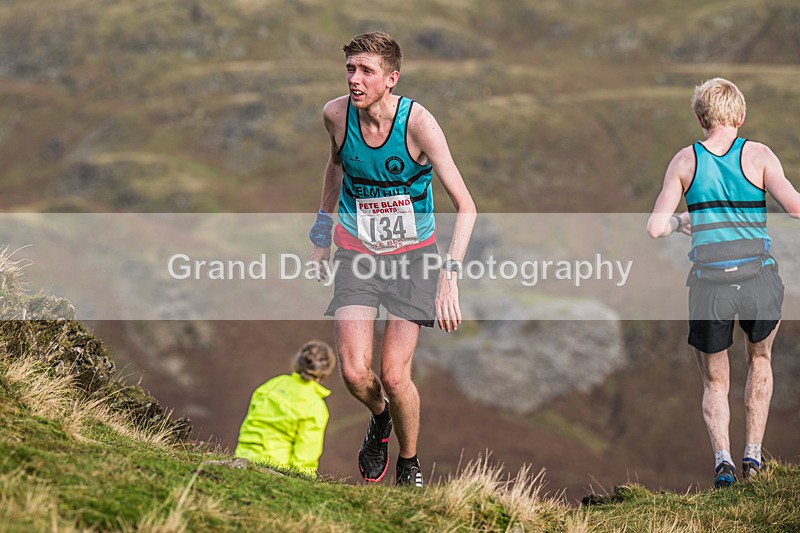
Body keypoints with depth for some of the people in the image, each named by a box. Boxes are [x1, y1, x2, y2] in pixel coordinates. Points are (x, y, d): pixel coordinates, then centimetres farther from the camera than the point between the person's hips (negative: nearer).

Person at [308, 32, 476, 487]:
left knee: (395, 376, -10)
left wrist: (450, 277, -32)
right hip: (357, 250, 3)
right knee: (354, 372, -12)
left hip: (412, 253, -2)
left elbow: (466, 206, -23)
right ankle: (379, 417, 25)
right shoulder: (336, 115, -11)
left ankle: (410, 464, 19)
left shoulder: (418, 122, -22)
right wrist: (323, 231, 19)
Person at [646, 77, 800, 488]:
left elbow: (655, 228, -1)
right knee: (759, 359, 29)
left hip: (709, 286, 0)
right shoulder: (759, 155, -2)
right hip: (759, 284, 0)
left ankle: (722, 456, -5)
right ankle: (753, 454, 22)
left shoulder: (685, 161, 2)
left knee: (714, 383, 18)